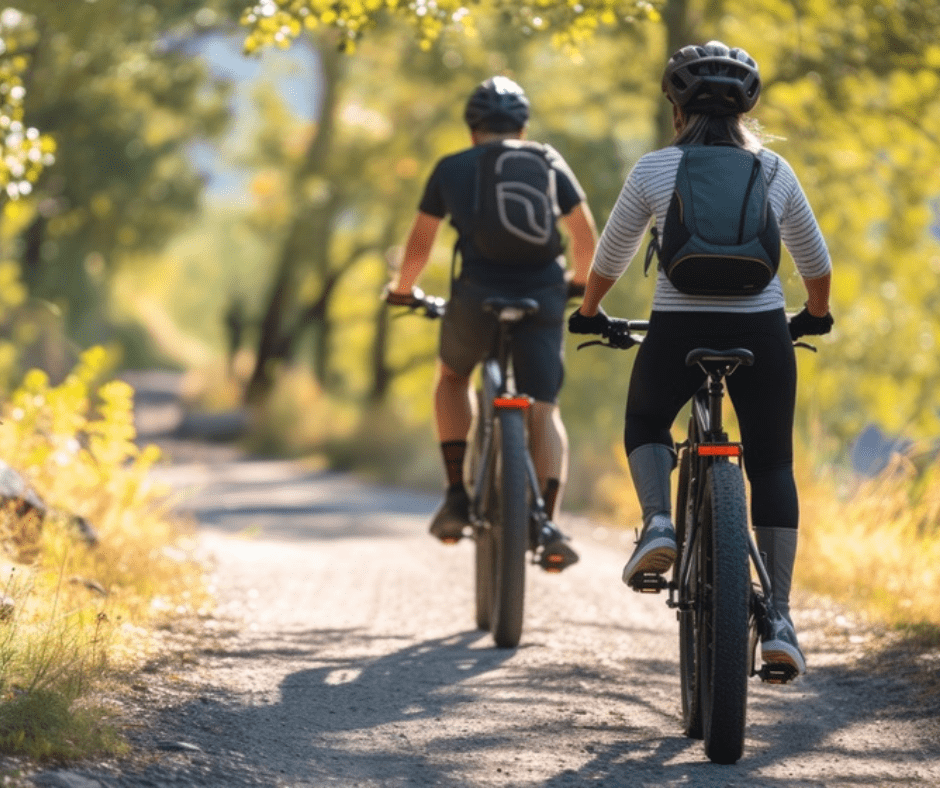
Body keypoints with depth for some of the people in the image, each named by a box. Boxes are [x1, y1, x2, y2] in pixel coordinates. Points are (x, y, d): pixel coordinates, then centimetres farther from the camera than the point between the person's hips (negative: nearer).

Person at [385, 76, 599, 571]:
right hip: (542, 298, 0)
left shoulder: (451, 169, 13)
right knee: (543, 408, 6)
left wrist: (402, 290, 35)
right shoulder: (548, 161, 15)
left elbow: (418, 247, 16)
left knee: (452, 376, 27)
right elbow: (586, 236, 17)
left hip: (477, 296, 0)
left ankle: (457, 496, 15)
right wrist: (579, 280, 36)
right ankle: (549, 523, -14)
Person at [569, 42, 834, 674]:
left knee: (645, 422, 27)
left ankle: (657, 524, -1)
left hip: (678, 331, -1)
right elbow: (815, 259, 18)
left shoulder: (655, 170, 2)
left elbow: (611, 255, 11)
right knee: (772, 467, 13)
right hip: (761, 332, 1)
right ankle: (779, 619, 4)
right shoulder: (774, 171, 7)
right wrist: (817, 315, 37)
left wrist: (590, 313, 30)